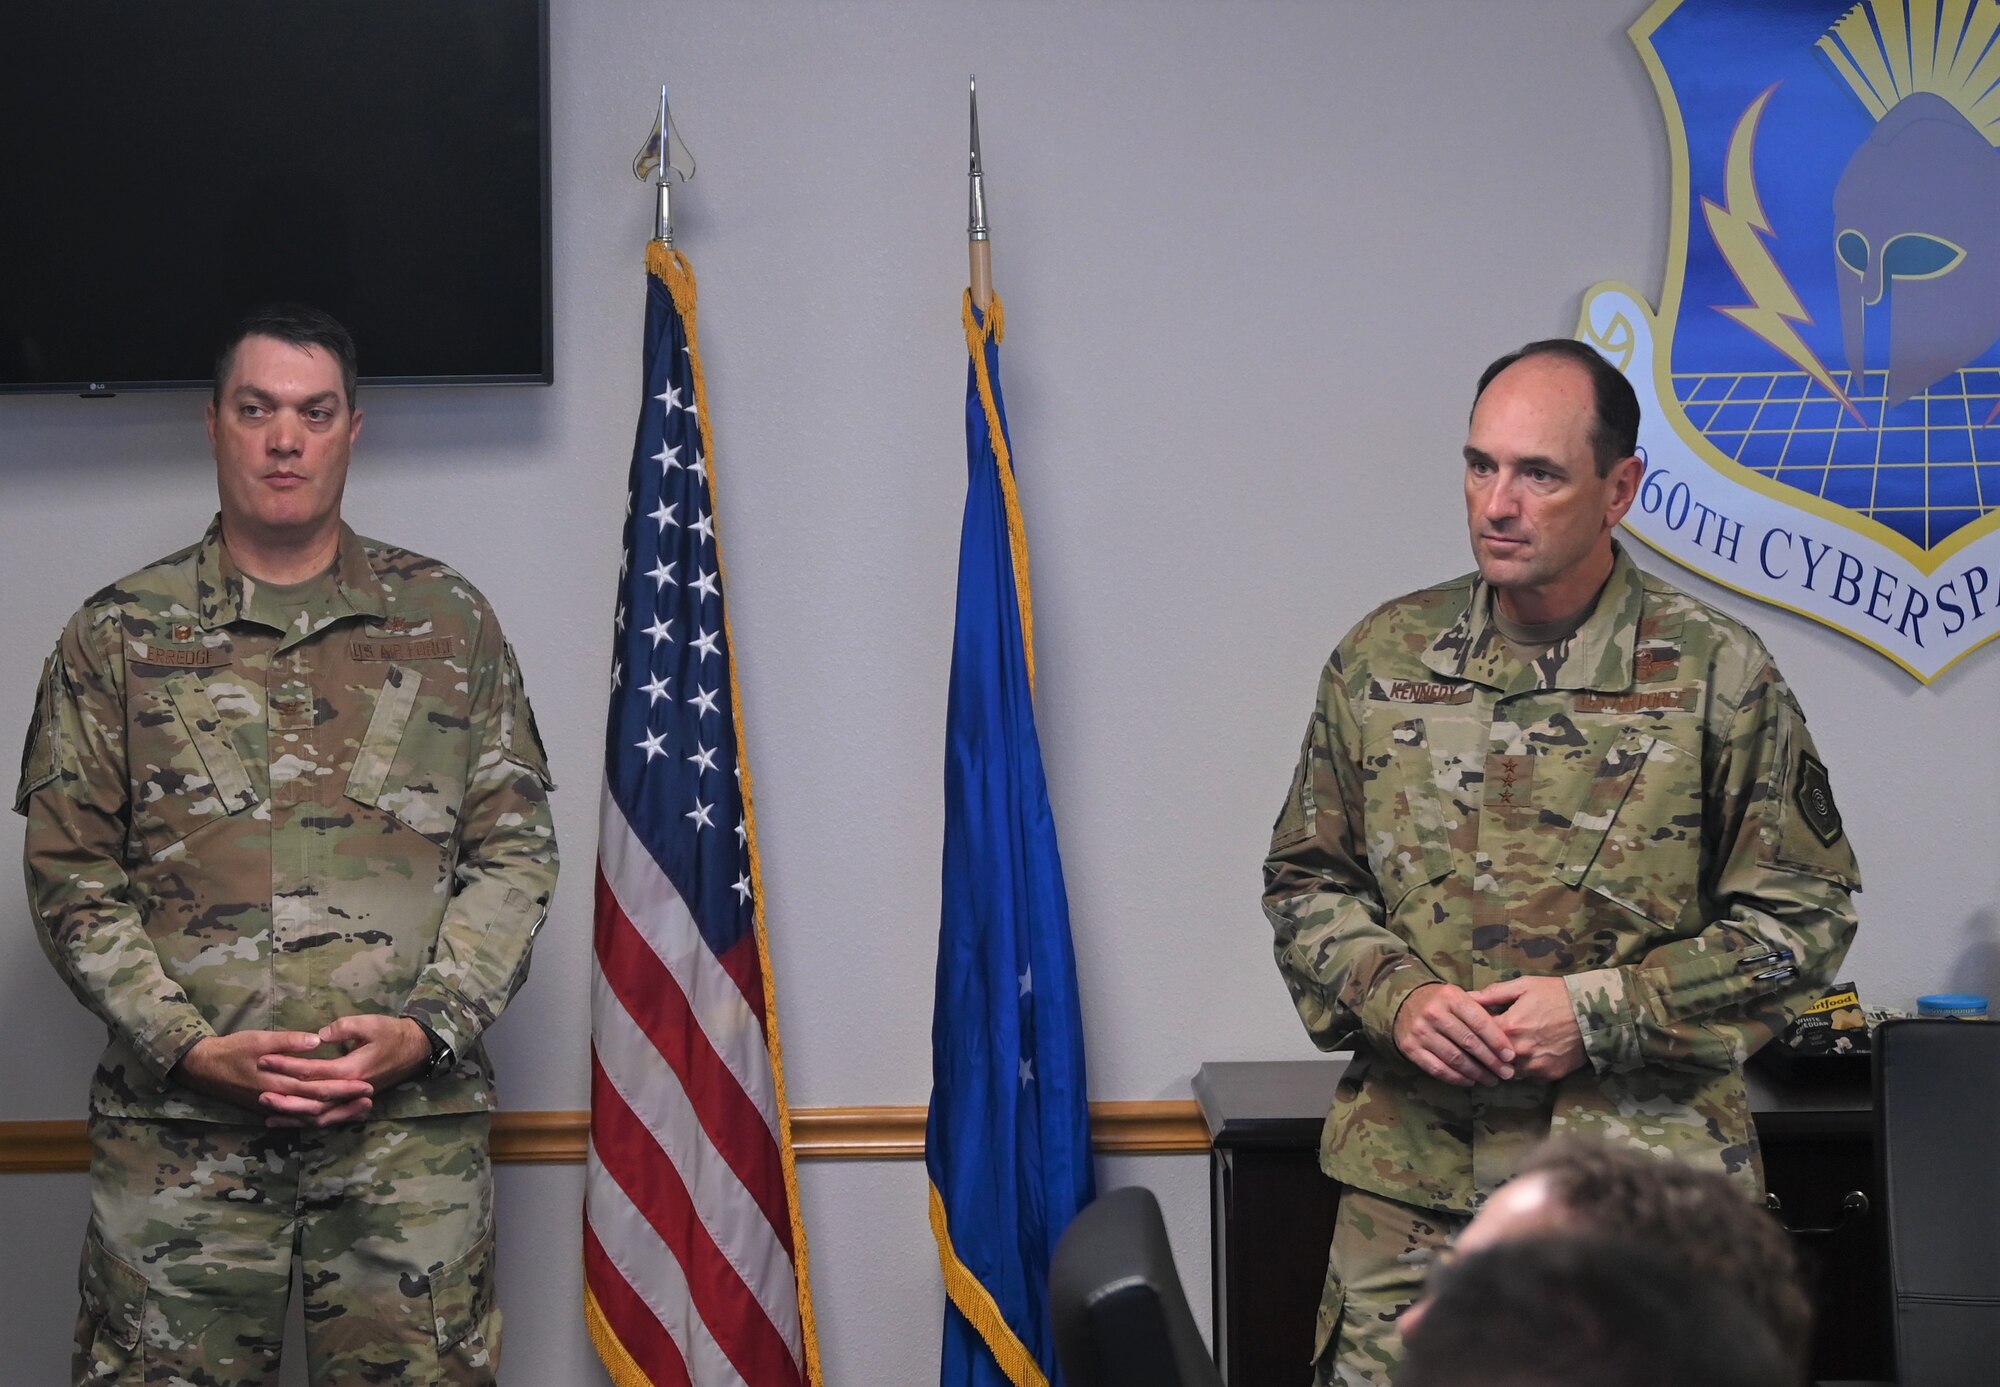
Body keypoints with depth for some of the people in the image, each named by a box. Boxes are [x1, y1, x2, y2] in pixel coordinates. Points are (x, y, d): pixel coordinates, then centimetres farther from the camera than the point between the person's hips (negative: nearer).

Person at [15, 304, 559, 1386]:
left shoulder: (448, 621, 10)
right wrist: (190, 1046, -8)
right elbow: (69, 876, 4)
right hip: (177, 1122, 0)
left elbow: (515, 848, 7)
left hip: (413, 1117, 0)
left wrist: (424, 1028, -7)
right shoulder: (118, 636, 8)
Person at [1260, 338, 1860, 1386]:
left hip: (1645, 1176, -2)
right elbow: (1305, 879, 13)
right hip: (1409, 1174, 2)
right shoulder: (1380, 660, 5)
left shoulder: (1716, 675, -4)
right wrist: (1395, 997, -7)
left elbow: (1803, 912, -1)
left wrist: (1603, 1010, -11)